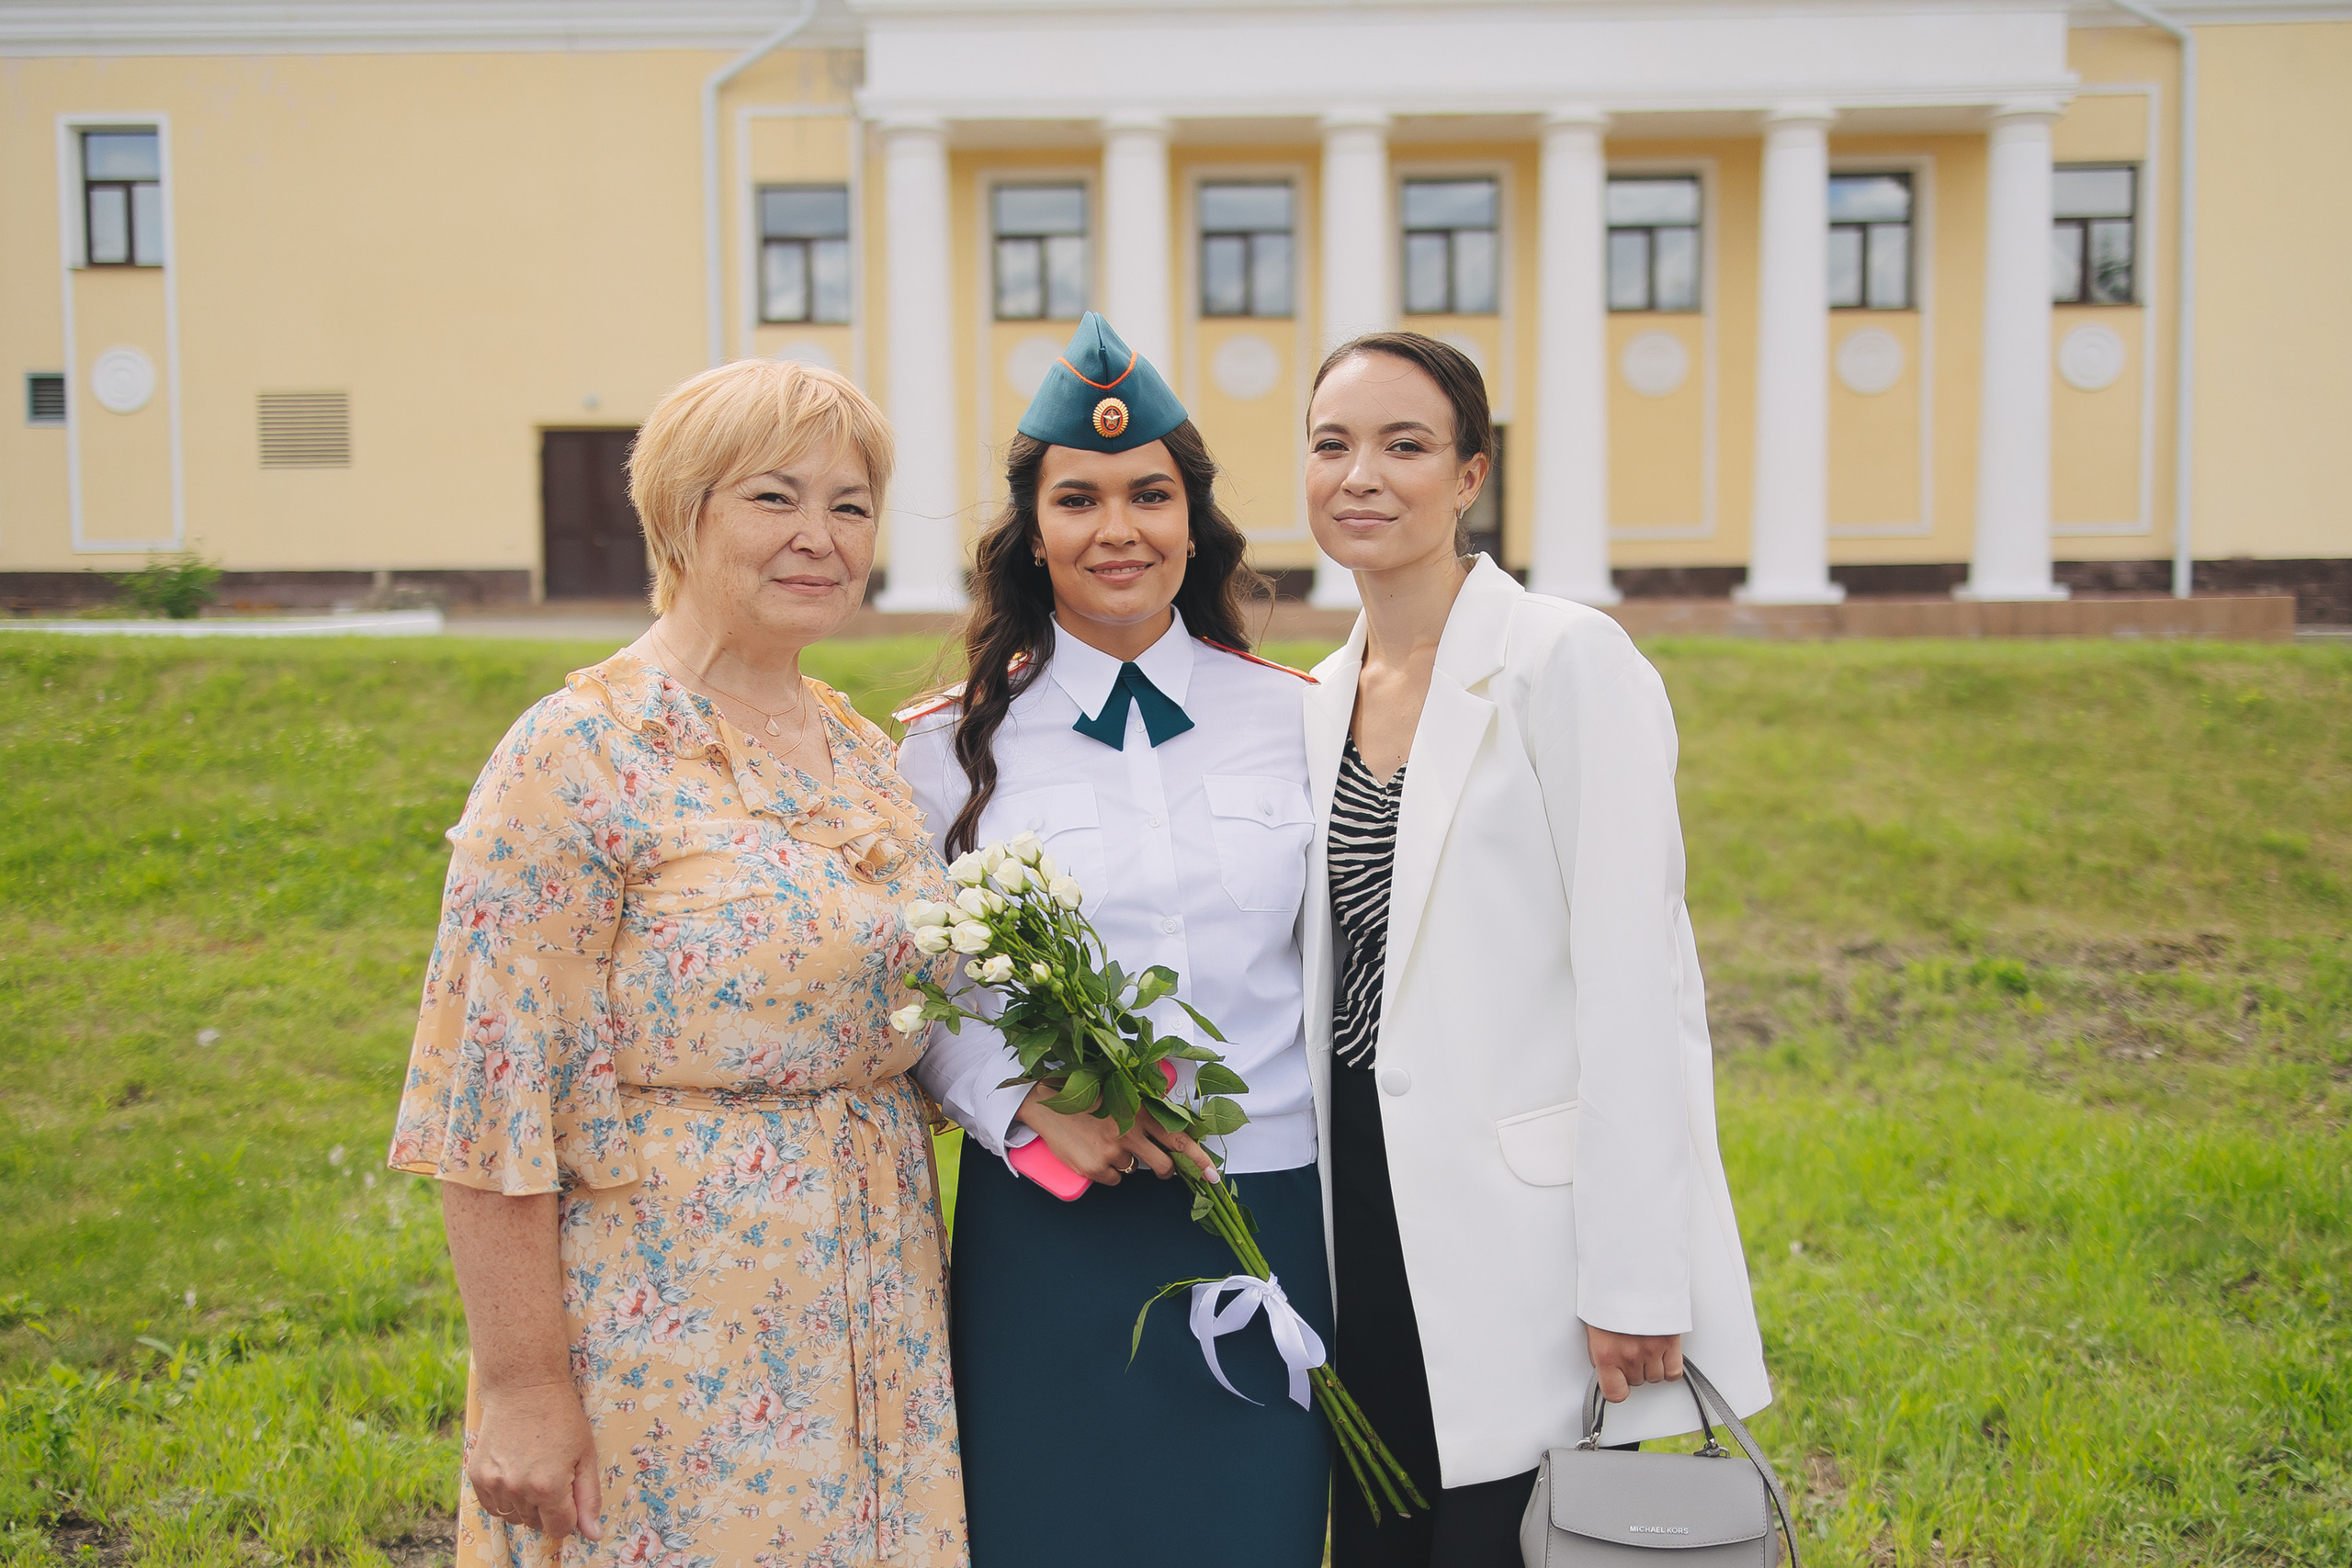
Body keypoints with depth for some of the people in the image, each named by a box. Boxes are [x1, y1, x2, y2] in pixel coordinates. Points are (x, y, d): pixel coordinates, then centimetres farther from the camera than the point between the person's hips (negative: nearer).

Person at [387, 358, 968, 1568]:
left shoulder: (862, 754, 7)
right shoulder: (581, 755, -14)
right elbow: (492, 1101, -15)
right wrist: (523, 1386, -16)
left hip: (868, 1323, 7)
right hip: (666, 1336, -6)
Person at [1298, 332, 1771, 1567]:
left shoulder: (1567, 662, -11)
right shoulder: (1323, 700, 11)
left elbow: (1635, 988, -15)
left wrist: (1635, 1282, -16)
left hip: (1528, 1243, -6)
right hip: (1368, 1216, 7)